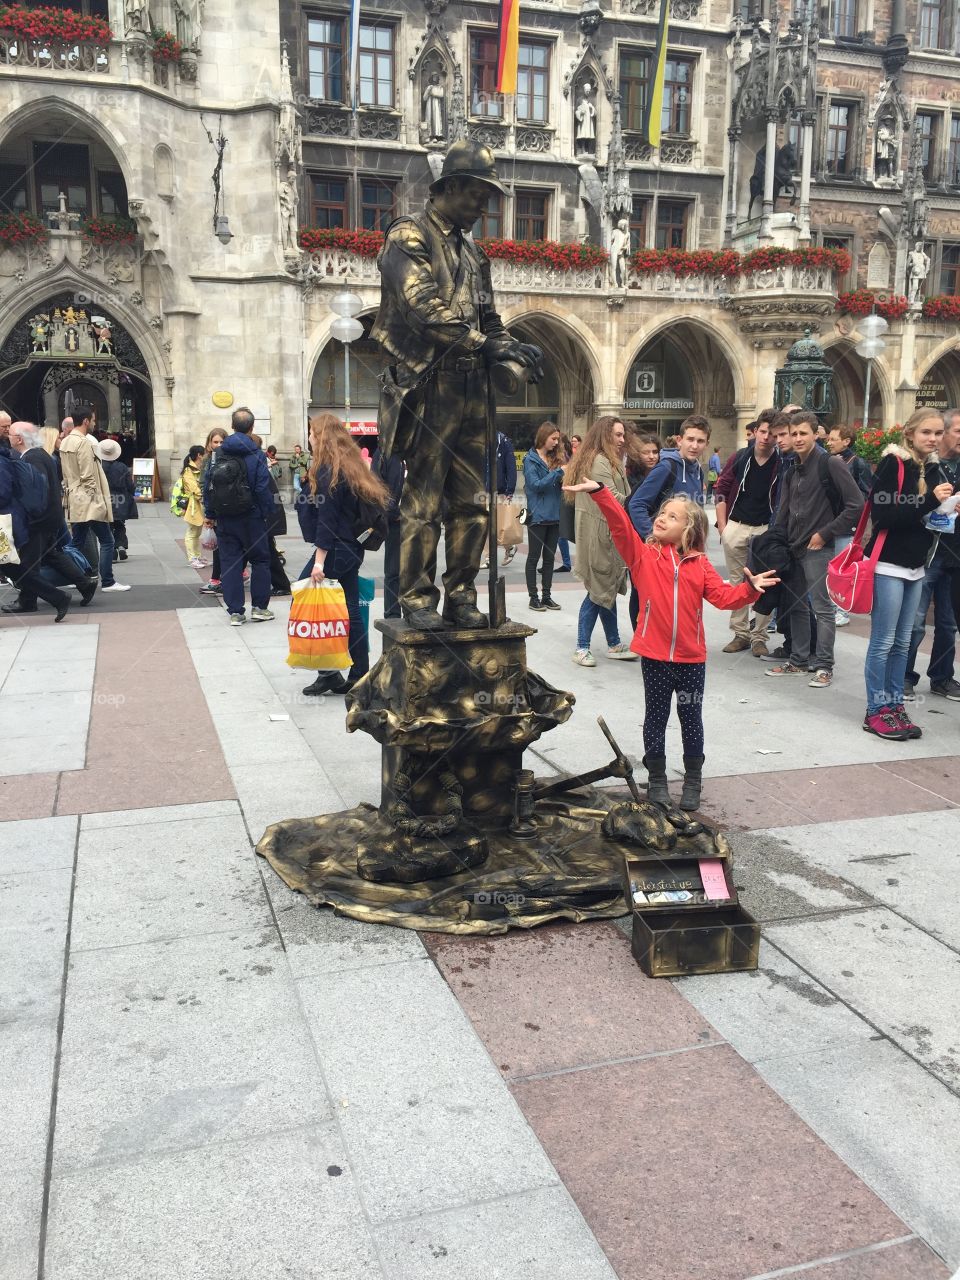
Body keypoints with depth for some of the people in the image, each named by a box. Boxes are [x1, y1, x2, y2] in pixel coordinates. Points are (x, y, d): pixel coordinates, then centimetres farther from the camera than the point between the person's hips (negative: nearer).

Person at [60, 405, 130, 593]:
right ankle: (107, 582, -2)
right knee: (106, 541, -3)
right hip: (89, 502, -9)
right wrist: (98, 500, -12)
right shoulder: (84, 442, -15)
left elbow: (66, 475, 17)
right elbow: (88, 476, -18)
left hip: (75, 502, 9)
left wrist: (68, 496, 20)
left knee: (77, 542, 12)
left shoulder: (65, 443, 13)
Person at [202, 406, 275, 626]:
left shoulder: (219, 454, 4)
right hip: (251, 517, -3)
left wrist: (209, 514, 11)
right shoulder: (256, 455, -8)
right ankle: (259, 607, 11)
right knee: (260, 560, 11)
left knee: (229, 562, 6)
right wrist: (268, 515, -1)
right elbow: (263, 489, -12)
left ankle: (235, 612, 5)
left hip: (224, 518, 3)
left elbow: (207, 485, 5)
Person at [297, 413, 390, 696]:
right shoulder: (350, 466, 16)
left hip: (334, 551, -9)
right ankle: (359, 678, 12)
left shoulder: (327, 470, -12)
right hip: (350, 548, 9)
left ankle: (329, 675, -2)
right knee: (350, 612, 9)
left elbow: (327, 519, -19)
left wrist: (319, 560, -21)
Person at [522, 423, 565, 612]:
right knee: (534, 557, 3)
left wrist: (566, 477, -5)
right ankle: (533, 597, 8)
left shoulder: (555, 458, 11)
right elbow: (536, 484, -17)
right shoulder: (531, 459, -7)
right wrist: (559, 472, -19)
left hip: (554, 515, 6)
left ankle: (546, 595, 17)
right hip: (537, 516, -6)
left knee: (549, 557, 10)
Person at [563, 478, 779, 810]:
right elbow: (620, 525, -15)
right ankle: (656, 780, 27)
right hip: (654, 655, -1)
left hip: (692, 657, 1)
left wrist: (748, 588, -20)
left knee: (691, 719, 13)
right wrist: (599, 492, -27)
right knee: (655, 718, 12)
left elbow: (723, 596, -2)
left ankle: (693, 781, 28)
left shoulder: (699, 564, 2)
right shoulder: (642, 555, -3)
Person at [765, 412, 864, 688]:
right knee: (796, 606, 13)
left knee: (822, 608, -4)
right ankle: (798, 661, 22)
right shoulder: (793, 471, 14)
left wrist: (825, 533, -14)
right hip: (793, 548, 8)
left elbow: (856, 505, -14)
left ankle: (824, 667, 2)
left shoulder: (831, 465, -10)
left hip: (819, 549, -8)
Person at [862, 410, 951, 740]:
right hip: (888, 565, -7)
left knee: (902, 643, 11)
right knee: (883, 642, -2)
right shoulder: (893, 463, -10)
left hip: (915, 566, 7)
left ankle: (895, 706, 18)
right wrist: (929, 501, -24)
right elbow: (883, 515, -20)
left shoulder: (933, 469, 11)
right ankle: (876, 712, 6)